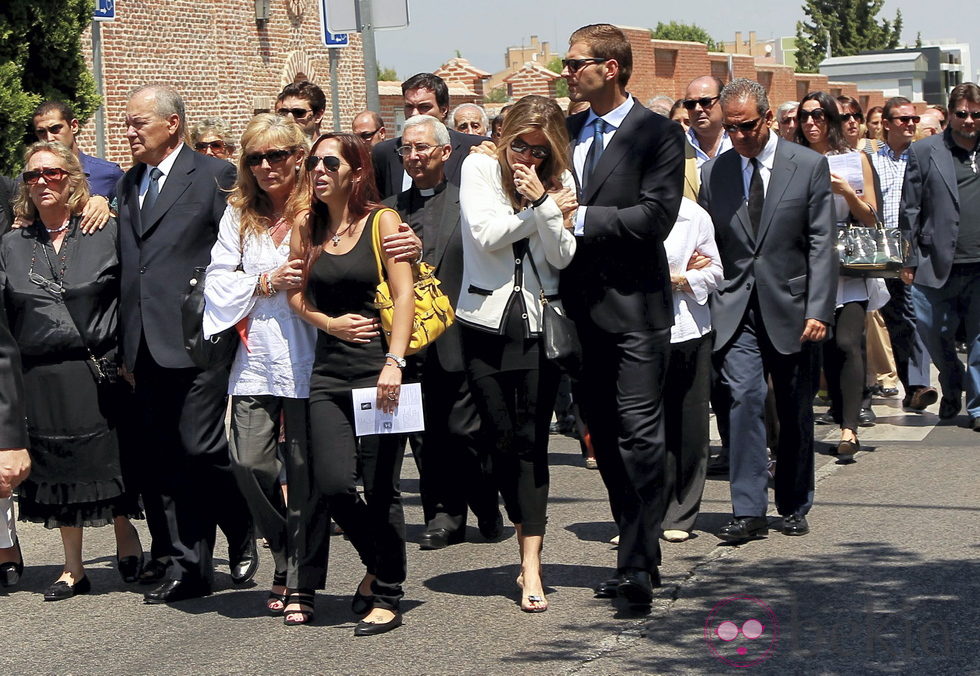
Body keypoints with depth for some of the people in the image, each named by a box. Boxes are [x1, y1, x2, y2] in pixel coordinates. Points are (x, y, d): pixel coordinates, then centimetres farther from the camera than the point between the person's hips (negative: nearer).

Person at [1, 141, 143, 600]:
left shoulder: (107, 234, 1)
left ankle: (125, 535, 29)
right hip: (41, 379, 3)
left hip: (100, 371, -3)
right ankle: (73, 569, 18)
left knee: (110, 460, 3)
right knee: (57, 471, 8)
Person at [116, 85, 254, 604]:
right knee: (160, 463, 6)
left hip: (199, 341, -7)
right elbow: (126, 265, 18)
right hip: (147, 346, 7)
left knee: (202, 448, -10)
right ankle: (185, 565, 12)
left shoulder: (214, 175, -3)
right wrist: (126, 345, 13)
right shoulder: (129, 184, 18)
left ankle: (242, 534, 14)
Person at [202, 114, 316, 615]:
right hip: (255, 355, 3)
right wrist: (266, 282, -6)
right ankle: (286, 556, 16)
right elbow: (218, 282, 7)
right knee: (248, 464, -8)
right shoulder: (238, 215, 12)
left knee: (304, 470, 2)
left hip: (308, 357, -3)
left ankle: (297, 578, 17)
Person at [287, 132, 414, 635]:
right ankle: (378, 565, 18)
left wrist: (394, 361, -18)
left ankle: (386, 595, 12)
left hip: (377, 371, -4)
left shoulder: (381, 222, -1)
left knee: (380, 488, -1)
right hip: (329, 373, 4)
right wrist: (329, 323, -2)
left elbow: (404, 294, -7)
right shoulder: (307, 229, 11)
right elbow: (296, 293, 18)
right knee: (333, 484, -8)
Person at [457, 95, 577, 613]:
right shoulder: (479, 168, 0)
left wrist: (543, 204, -16)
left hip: (539, 322, 0)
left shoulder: (559, 182, 4)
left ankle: (531, 566, -6)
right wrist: (544, 211, -10)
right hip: (485, 320, 0)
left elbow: (563, 256, -4)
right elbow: (486, 235, -13)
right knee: (499, 438, 2)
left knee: (531, 439, -5)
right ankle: (527, 532, 25)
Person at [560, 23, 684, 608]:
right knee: (605, 438, 10)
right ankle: (639, 552, 20)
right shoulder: (565, 133, 13)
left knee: (640, 434, -11)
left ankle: (639, 564, -11)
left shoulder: (659, 134, -5)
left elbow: (655, 217, -14)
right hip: (583, 307, 7)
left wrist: (581, 219, -14)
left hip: (635, 307, -7)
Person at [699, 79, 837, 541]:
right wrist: (706, 302, -1)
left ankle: (793, 508, 22)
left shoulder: (809, 165, -1)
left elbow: (822, 243, -4)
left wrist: (818, 310, -11)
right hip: (736, 308, 1)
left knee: (795, 412, 7)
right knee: (744, 398, -12)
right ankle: (748, 510, -13)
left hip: (790, 307, -1)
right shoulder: (713, 172, 7)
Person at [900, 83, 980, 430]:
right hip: (937, 267, 0)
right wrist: (909, 260, 0)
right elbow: (910, 210, 4)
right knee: (932, 331, 4)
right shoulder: (924, 151, 5)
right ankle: (952, 387, 30)